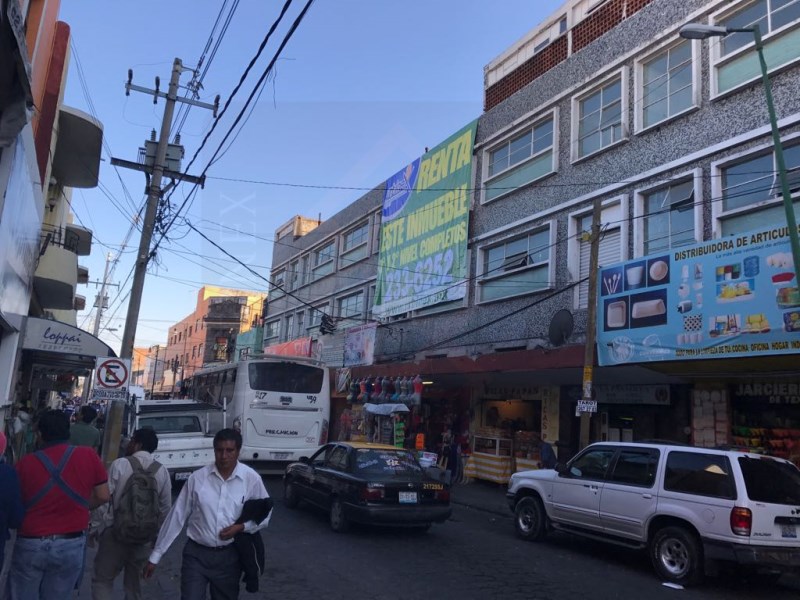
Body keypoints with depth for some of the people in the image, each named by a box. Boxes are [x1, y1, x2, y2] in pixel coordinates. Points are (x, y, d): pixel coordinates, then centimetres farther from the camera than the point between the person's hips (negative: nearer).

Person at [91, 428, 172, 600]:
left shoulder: (120, 464, -11)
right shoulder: (162, 471, -1)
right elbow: (165, 508, 2)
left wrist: (97, 525, 1)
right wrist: (156, 534, 14)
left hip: (116, 532, -4)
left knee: (102, 580, 9)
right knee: (133, 583, 19)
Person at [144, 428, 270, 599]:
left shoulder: (251, 479, -9)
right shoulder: (197, 478, -8)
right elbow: (177, 516, -1)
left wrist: (242, 527, -16)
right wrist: (155, 556, 1)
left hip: (229, 556, 1)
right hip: (196, 554, 0)